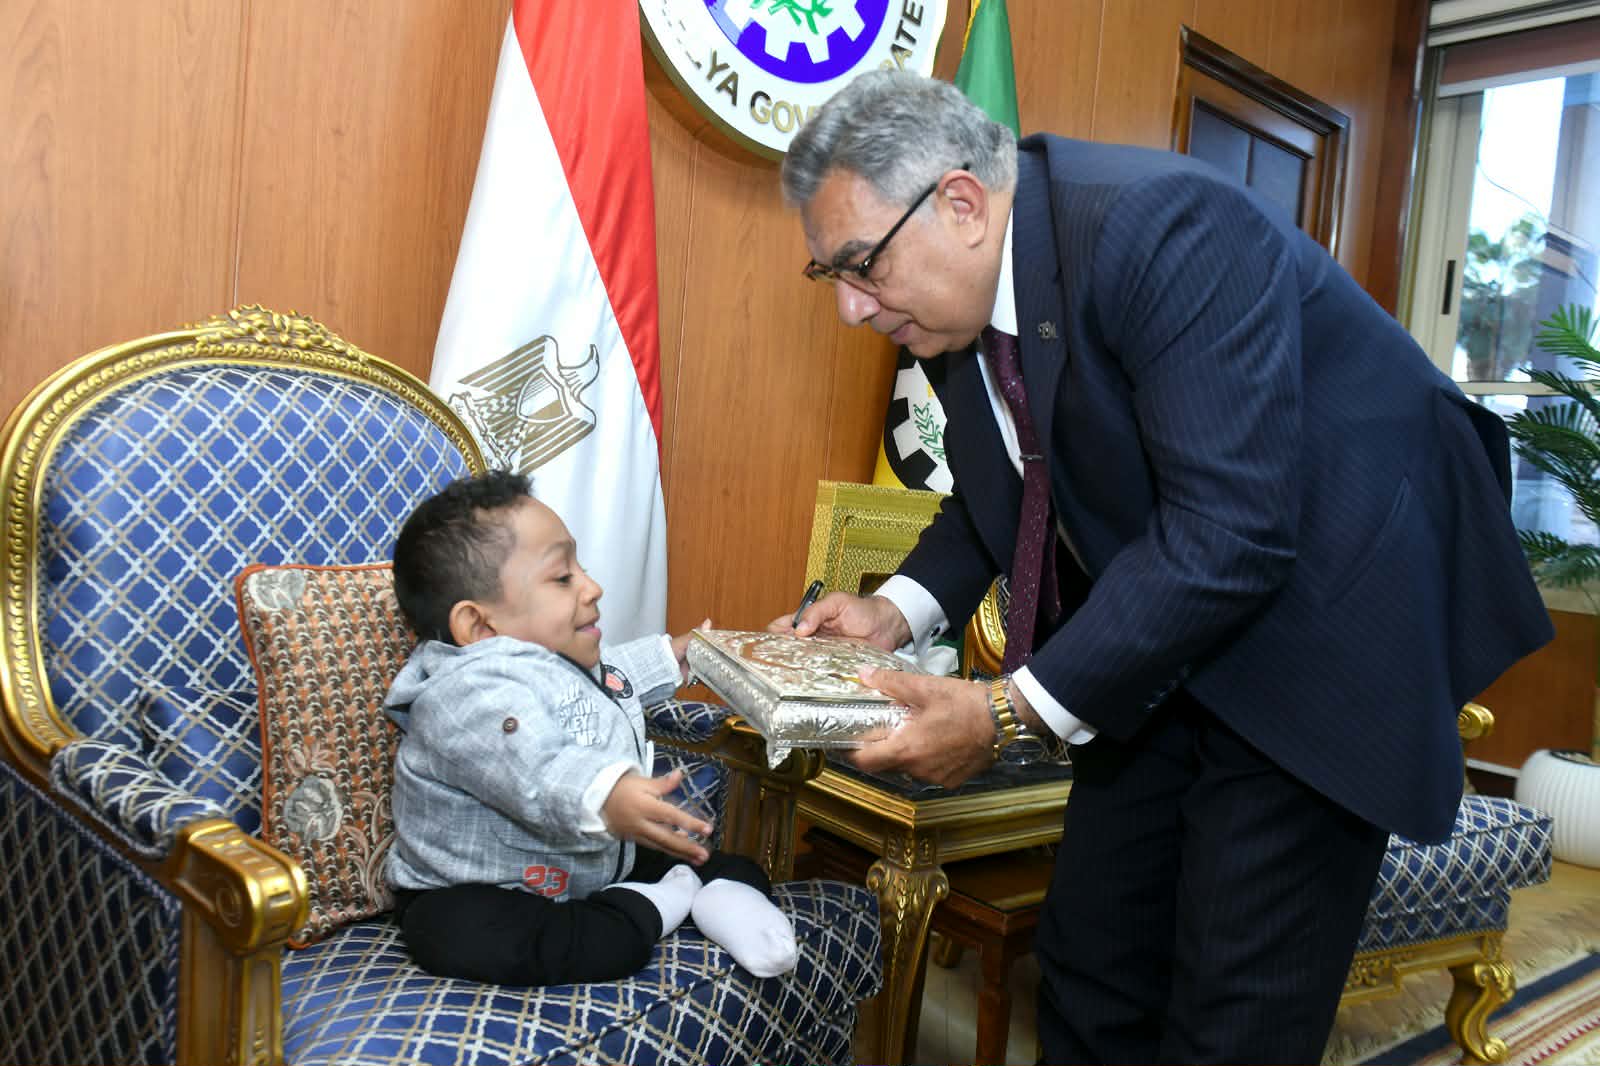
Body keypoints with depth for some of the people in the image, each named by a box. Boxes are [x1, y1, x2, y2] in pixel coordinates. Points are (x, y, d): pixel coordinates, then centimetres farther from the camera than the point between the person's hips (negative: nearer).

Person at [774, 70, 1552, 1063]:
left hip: (1316, 618, -7)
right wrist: (900, 610, -5)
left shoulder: (1165, 227, -27)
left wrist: (1012, 712, -30)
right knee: (1087, 961, 12)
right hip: (1157, 640, 8)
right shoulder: (957, 297, -2)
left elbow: (1229, 533, -31)